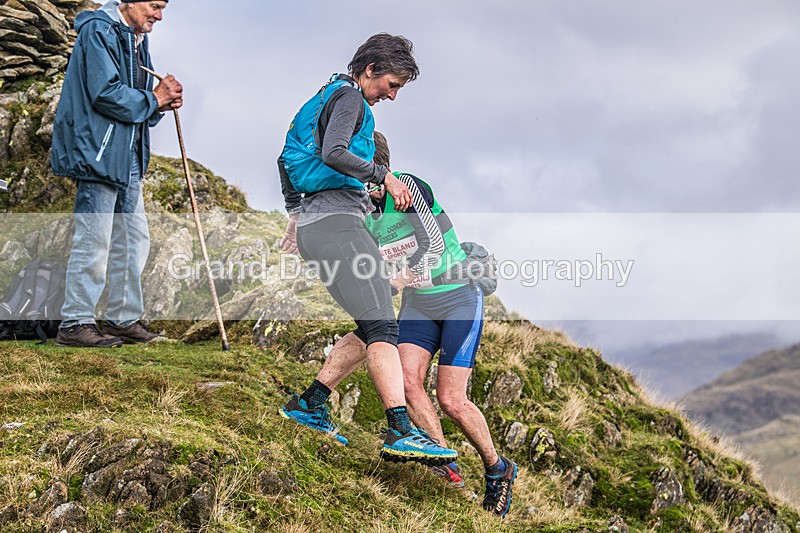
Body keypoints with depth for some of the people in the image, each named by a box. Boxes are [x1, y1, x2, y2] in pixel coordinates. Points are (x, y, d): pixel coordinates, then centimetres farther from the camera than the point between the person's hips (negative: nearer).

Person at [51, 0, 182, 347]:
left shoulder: (137, 39, 18)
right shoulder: (99, 31, -11)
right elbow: (105, 94, -21)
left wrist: (164, 100, 1)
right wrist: (154, 100, -10)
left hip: (127, 156, 10)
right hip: (98, 151, -10)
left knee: (133, 238, 12)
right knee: (94, 238, -8)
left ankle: (123, 318, 20)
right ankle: (75, 323, -2)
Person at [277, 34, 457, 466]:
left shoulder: (322, 99, 27)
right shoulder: (349, 97, -3)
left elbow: (286, 159, 33)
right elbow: (333, 153, -20)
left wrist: (296, 213, 33)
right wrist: (384, 177, -14)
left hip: (311, 223, 10)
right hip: (336, 222, -10)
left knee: (369, 327, 10)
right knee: (381, 325, -20)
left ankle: (309, 404, 9)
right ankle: (401, 432, -30)